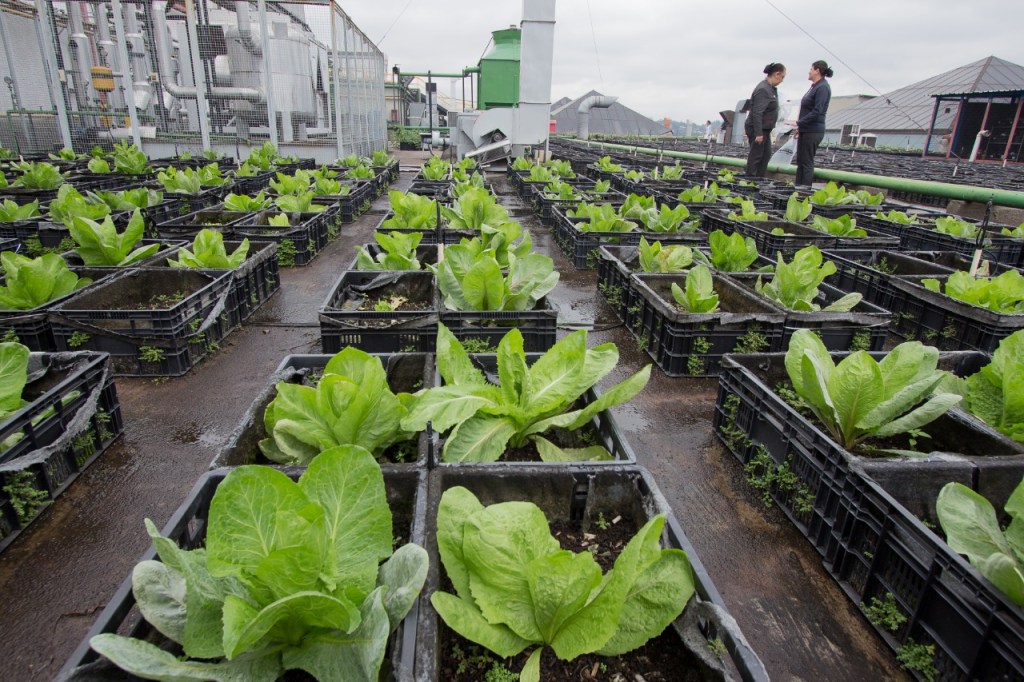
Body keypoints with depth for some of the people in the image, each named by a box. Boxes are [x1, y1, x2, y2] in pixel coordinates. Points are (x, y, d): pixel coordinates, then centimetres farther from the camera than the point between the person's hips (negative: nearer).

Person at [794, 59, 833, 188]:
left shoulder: (822, 88, -13)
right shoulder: (815, 87, 16)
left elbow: (817, 111, -21)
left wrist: (799, 122, -21)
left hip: (813, 131, -9)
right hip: (806, 130, 9)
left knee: (807, 162, -7)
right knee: (800, 160, 11)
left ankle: (806, 187, -4)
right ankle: (798, 186, 16)